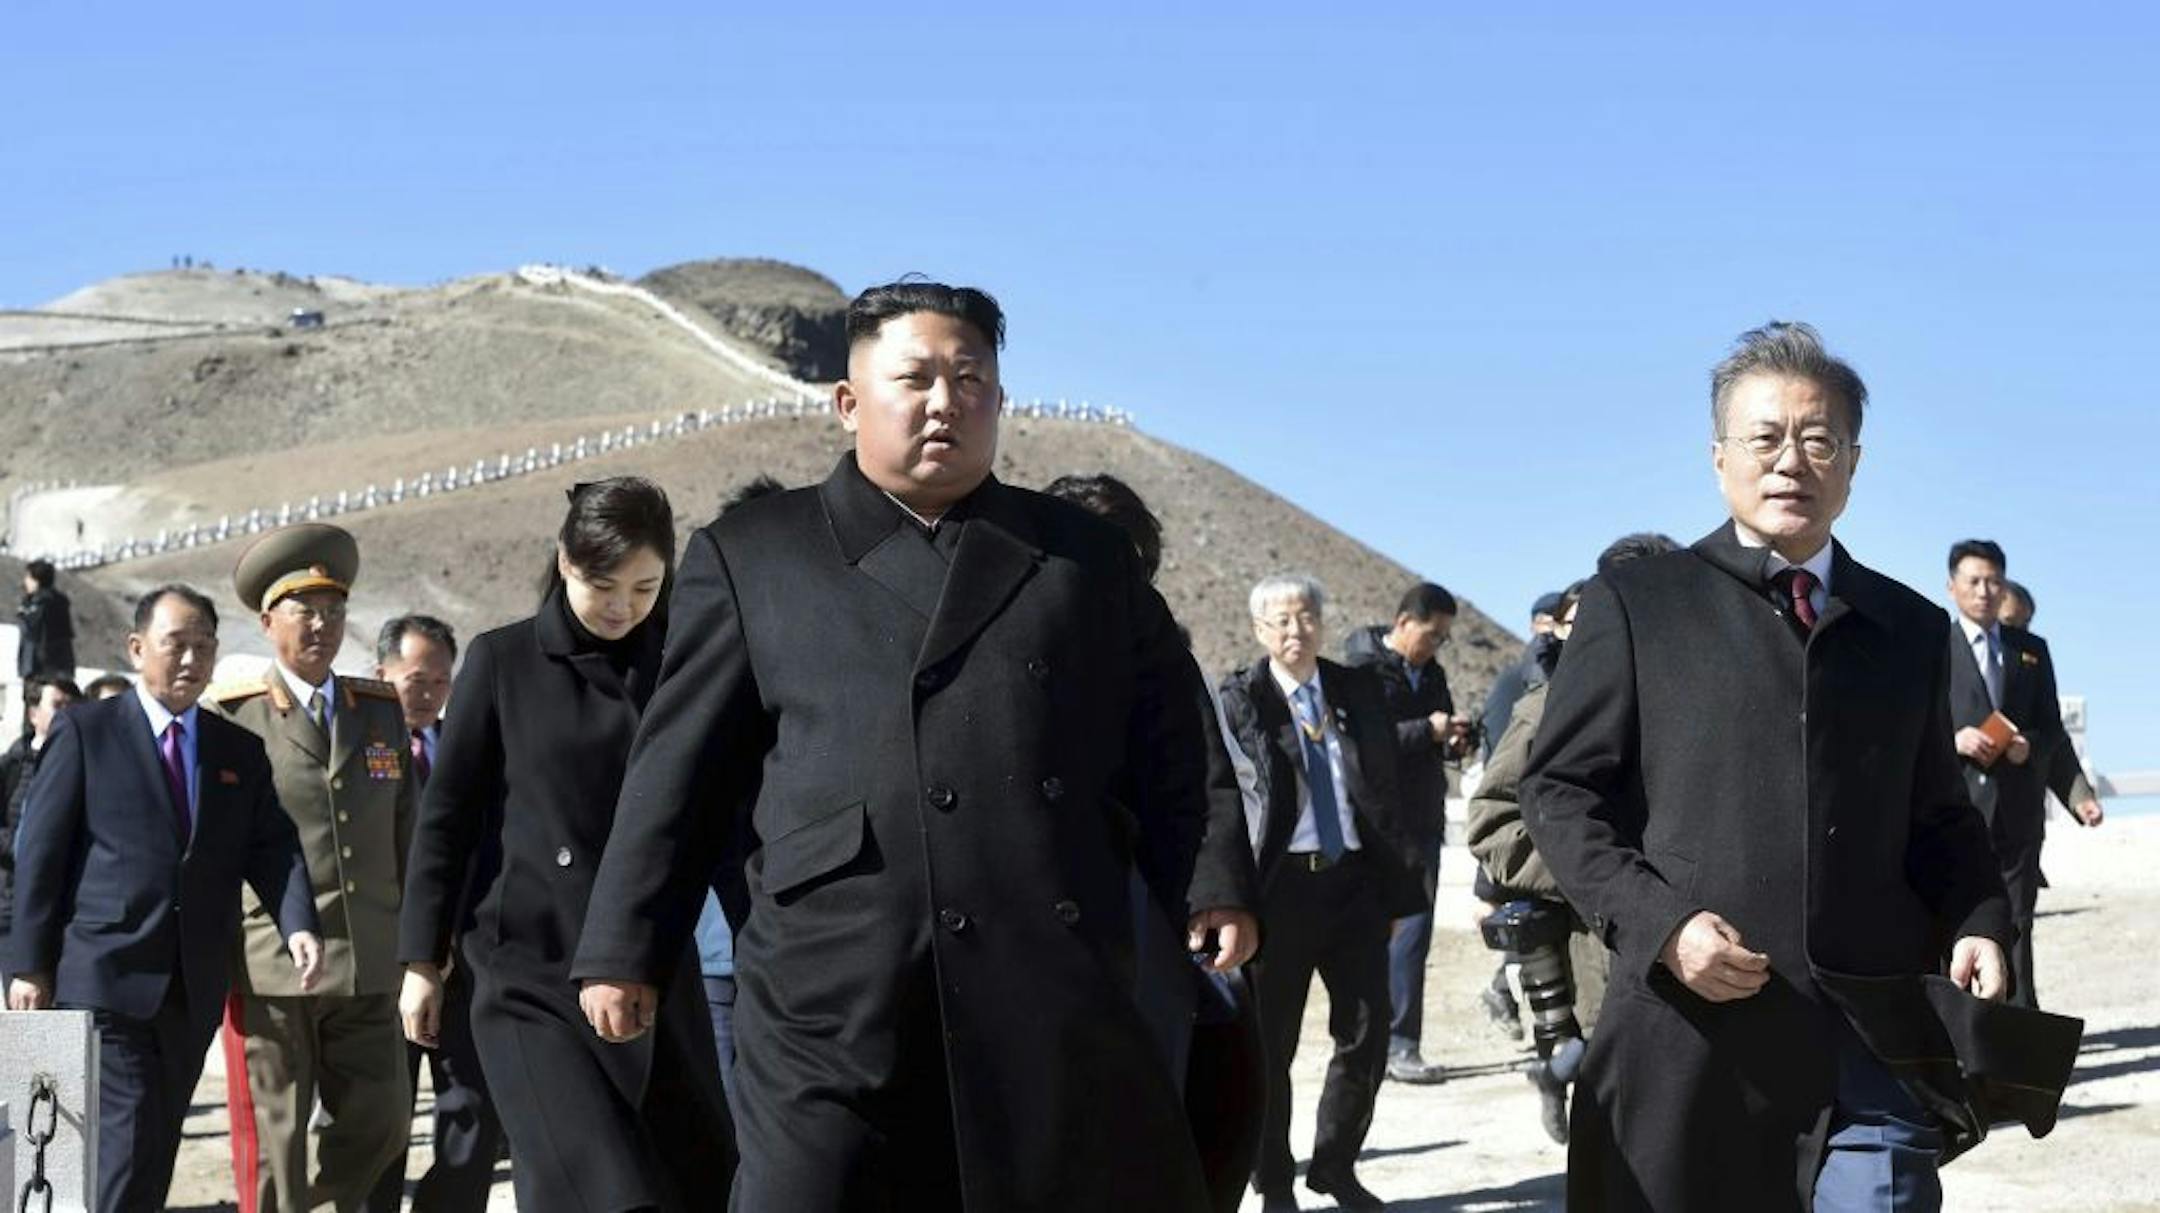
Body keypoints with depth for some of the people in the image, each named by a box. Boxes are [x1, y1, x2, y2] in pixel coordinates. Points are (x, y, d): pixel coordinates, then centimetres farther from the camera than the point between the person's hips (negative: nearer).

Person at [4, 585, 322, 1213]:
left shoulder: (241, 750, 13)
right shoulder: (85, 731, 2)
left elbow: (272, 848, 3)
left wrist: (299, 925, -16)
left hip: (194, 989, 5)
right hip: (105, 975, -5)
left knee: (157, 1147, 10)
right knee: (129, 1140, -13)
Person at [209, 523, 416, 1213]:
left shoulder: (382, 711, 13)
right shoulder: (232, 716, 0)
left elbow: (406, 828, 16)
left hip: (368, 965, 4)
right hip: (268, 969, -4)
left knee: (382, 1121, 6)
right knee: (274, 1136, 1)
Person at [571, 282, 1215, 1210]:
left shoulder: (1087, 557, 17)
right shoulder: (752, 556, 11)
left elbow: (1171, 753, 17)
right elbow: (681, 768, 8)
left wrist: (1215, 901, 7)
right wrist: (625, 951, 3)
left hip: (1056, 991, 3)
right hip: (831, 1001, -2)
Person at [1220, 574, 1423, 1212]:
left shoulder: (1358, 689, 9)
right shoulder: (1237, 699, -2)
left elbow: (1385, 786, 10)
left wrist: (1401, 881, 6)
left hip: (1355, 879, 4)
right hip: (1280, 883, -4)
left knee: (1366, 1033, 8)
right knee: (1270, 1042, 5)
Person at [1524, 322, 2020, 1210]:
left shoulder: (1910, 629, 16)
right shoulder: (1635, 605, 5)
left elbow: (1938, 817, 19)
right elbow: (1560, 790, 2)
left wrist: (1977, 924, -1)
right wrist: (1659, 924, -13)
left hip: (1870, 1037, 2)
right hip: (1687, 1033, -2)